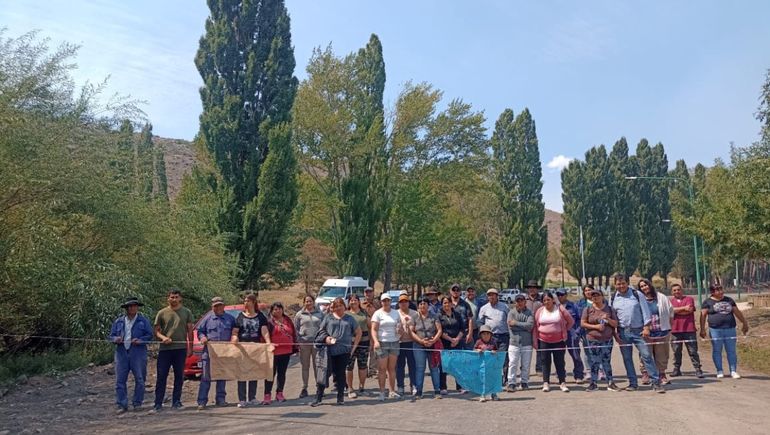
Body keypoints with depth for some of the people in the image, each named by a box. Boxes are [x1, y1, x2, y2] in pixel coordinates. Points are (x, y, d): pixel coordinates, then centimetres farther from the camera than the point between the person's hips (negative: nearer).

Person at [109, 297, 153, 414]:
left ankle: (137, 403, 14)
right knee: (120, 380, 0)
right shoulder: (118, 321, 13)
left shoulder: (143, 320, 5)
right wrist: (115, 339, -8)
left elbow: (150, 335, 2)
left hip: (138, 353, -2)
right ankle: (122, 405, 7)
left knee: (139, 380, 2)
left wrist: (141, 340, -15)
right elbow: (111, 335, 14)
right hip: (121, 353, 2)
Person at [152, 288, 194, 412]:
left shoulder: (186, 312, 7)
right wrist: (163, 337, -13)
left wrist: (190, 347, 3)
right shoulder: (162, 313, 5)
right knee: (161, 376, 0)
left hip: (181, 348, 1)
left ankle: (176, 402, 17)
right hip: (164, 349, -1)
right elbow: (156, 331, 7)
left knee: (179, 376, 7)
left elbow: (190, 331, 8)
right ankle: (158, 403, 5)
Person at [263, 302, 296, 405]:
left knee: (282, 373, 12)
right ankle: (267, 395, 1)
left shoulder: (288, 320, 12)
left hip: (286, 351, 5)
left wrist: (295, 348, 13)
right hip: (274, 352, -5)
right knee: (271, 373, -3)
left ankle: (279, 393, 20)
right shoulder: (269, 321, -2)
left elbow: (293, 334, 16)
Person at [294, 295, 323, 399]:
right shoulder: (299, 314, 6)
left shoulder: (320, 313, 8)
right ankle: (304, 388, 12)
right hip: (304, 343, 0)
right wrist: (297, 341, -3)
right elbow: (295, 329, 6)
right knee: (305, 366, 6)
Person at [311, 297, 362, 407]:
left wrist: (354, 345, 6)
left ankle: (340, 397, 16)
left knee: (340, 373, 6)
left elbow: (358, 332, 16)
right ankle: (318, 398, 2)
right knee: (324, 372, -4)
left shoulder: (349, 319, 12)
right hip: (329, 350, -1)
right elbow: (321, 331, 10)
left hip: (344, 350, 1)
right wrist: (326, 338, -9)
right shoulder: (328, 317, 10)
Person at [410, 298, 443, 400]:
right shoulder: (414, 318, 6)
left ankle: (437, 391, 10)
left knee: (434, 368, 3)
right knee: (419, 368, -1)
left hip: (433, 346, 0)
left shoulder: (434, 317, 7)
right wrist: (421, 341, -13)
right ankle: (418, 392, 5)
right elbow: (411, 332, -1)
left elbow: (439, 330, 2)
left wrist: (433, 340, -14)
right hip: (419, 346, 0)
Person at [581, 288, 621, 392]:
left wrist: (608, 319, -13)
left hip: (607, 340, 2)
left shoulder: (609, 309, 6)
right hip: (593, 340, -1)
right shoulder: (588, 309, 1)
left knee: (607, 362, 6)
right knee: (594, 362, 1)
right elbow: (582, 323, -2)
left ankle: (610, 383, 13)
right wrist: (595, 326, -14)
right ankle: (593, 383, 9)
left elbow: (615, 324, 7)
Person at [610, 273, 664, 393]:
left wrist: (646, 327, -8)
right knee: (627, 358, 6)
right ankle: (633, 383, 15)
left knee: (646, 355, -7)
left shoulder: (636, 294, 1)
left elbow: (645, 310, 0)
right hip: (623, 332, 3)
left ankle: (656, 382, -3)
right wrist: (615, 333, 3)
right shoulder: (613, 299, 7)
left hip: (638, 330, -2)